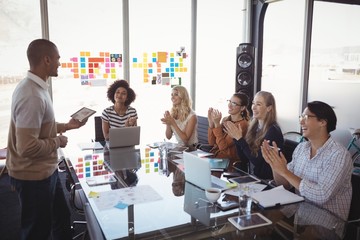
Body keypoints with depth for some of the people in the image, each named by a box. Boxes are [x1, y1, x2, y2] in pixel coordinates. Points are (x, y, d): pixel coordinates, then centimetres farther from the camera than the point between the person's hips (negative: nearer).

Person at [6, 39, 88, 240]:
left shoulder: (35, 87, 5)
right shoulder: (32, 96, -27)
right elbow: (27, 147, -31)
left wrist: (66, 126, 10)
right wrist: (57, 142, -16)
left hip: (46, 170, 10)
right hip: (33, 176, -9)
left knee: (62, 217, 24)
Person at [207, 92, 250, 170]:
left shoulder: (242, 125, -13)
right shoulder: (225, 119, 8)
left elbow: (223, 146, -19)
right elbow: (211, 142, 3)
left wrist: (217, 124, -22)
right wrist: (211, 122, -8)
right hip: (214, 155, 7)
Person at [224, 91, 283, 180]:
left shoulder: (273, 131, -15)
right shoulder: (254, 126, 6)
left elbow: (257, 161, -19)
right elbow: (243, 156, 7)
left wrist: (240, 138, -19)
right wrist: (235, 137, -7)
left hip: (265, 180, -6)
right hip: (251, 177, 6)